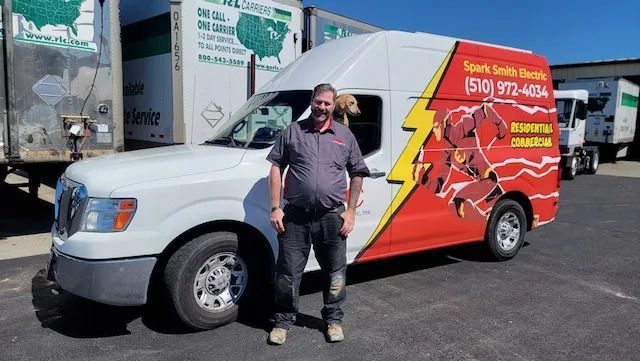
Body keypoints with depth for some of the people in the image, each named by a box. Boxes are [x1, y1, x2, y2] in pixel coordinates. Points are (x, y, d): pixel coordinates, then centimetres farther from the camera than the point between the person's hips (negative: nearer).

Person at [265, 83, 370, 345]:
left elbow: (357, 174, 12)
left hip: (332, 217, 1)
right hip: (295, 216, -1)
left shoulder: (345, 135, 9)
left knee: (335, 273, 11)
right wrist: (275, 208, -2)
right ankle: (283, 321, 24)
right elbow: (276, 167, 6)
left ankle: (333, 320, 31)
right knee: (288, 273, 6)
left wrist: (350, 211, 3)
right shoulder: (293, 131, 6)